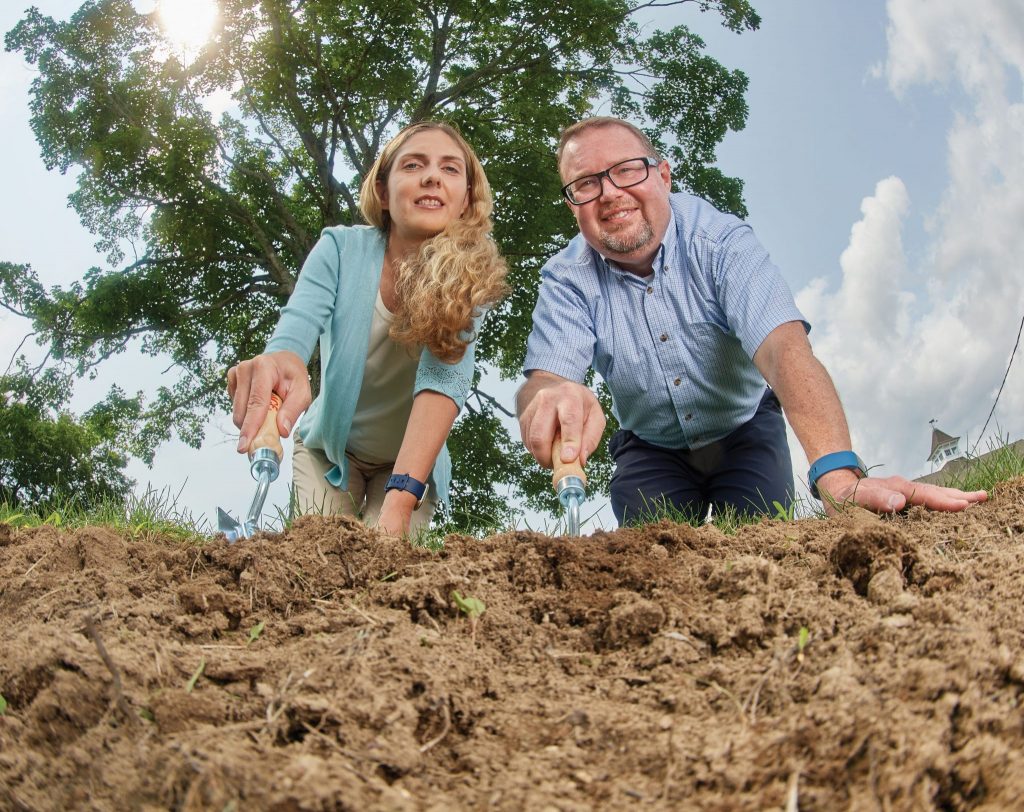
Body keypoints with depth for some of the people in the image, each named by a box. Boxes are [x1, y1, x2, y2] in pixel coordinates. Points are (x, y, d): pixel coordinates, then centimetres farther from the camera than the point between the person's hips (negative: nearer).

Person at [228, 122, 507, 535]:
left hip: (413, 458, 0)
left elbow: (444, 378, -38)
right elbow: (299, 325, -37)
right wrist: (281, 362, -65)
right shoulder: (342, 249, -19)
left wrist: (400, 499, -54)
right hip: (330, 449, 0)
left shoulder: (472, 275, -23)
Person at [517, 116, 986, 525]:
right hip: (651, 452, 1)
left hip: (746, 433, -1)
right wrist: (552, 399, -63)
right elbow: (542, 377, -34)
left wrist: (838, 475, -58)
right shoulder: (565, 280, -18)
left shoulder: (719, 240, -24)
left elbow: (784, 345, -40)